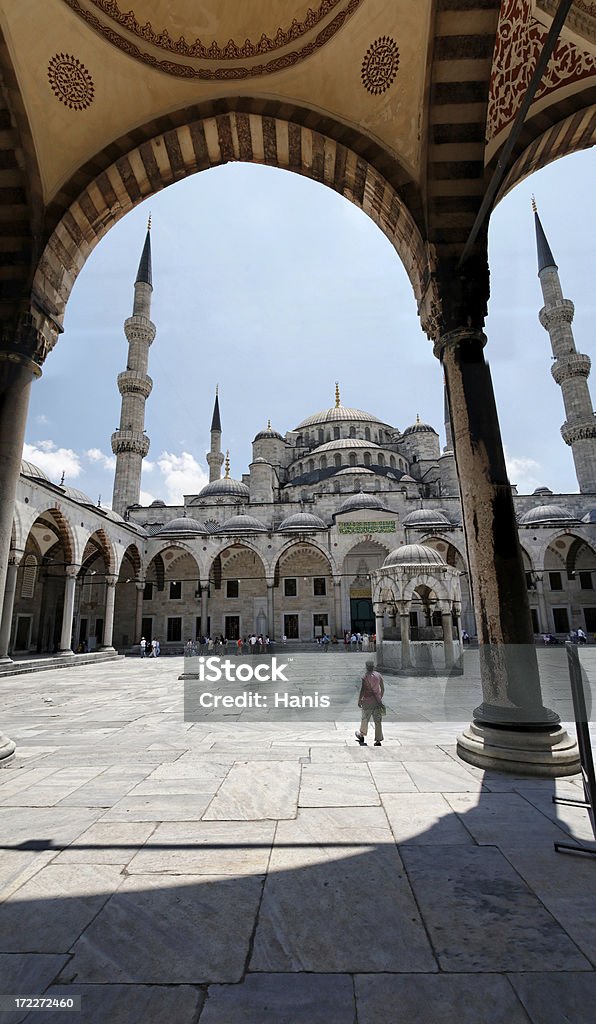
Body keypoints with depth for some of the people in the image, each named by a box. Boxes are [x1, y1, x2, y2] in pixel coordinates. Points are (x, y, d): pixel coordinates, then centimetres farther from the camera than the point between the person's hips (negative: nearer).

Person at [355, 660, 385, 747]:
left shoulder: (365, 676, -13)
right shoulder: (378, 675, 2)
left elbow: (362, 690, -15)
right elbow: (382, 688, 9)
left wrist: (359, 700, -4)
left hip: (367, 701, -3)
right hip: (377, 701, 4)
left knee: (365, 719, 14)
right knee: (378, 721, 6)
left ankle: (361, 735, 32)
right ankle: (378, 740, 7)